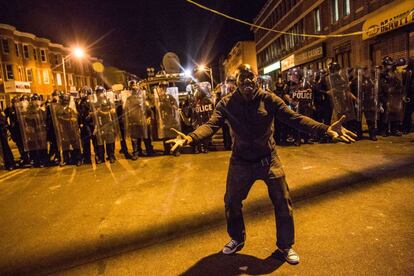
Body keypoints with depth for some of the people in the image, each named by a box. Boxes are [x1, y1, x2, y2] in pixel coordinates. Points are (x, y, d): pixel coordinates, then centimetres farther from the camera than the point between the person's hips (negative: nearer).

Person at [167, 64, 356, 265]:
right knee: (231, 202, 12)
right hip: (240, 162, 1)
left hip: (268, 160, 0)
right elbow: (211, 125, -23)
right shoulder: (227, 103, -11)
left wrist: (325, 129, -31)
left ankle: (285, 245, 34)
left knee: (283, 203, 6)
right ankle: (237, 239, 42)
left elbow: (295, 118, -17)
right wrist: (190, 138, -44)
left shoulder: (269, 99, -12)